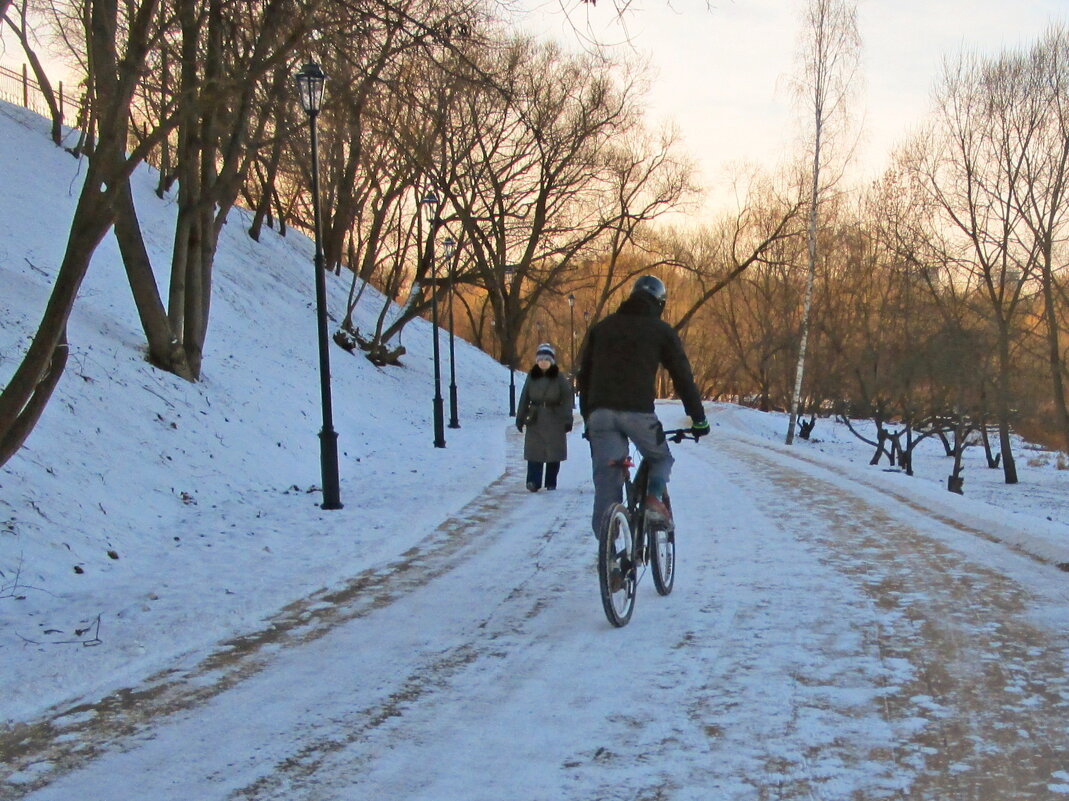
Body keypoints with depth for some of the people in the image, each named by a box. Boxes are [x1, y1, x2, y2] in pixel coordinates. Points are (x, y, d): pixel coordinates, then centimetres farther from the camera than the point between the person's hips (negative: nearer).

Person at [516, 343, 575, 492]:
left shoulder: (560, 378, -1)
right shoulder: (531, 377, 7)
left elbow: (567, 399, -1)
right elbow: (524, 398, 11)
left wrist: (567, 419, -6)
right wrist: (520, 418, 10)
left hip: (554, 420, -1)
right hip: (535, 420, 1)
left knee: (554, 452, 3)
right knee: (534, 451, -7)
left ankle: (551, 483, 13)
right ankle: (533, 482, -8)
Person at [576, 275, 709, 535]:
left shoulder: (602, 327, 21)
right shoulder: (661, 330, 11)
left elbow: (584, 376, 21)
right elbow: (683, 377, 8)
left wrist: (588, 418, 27)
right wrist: (699, 420, 15)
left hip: (600, 413, 3)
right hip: (637, 411, -3)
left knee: (606, 481, 5)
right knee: (660, 458, 23)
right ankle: (654, 500, -4)